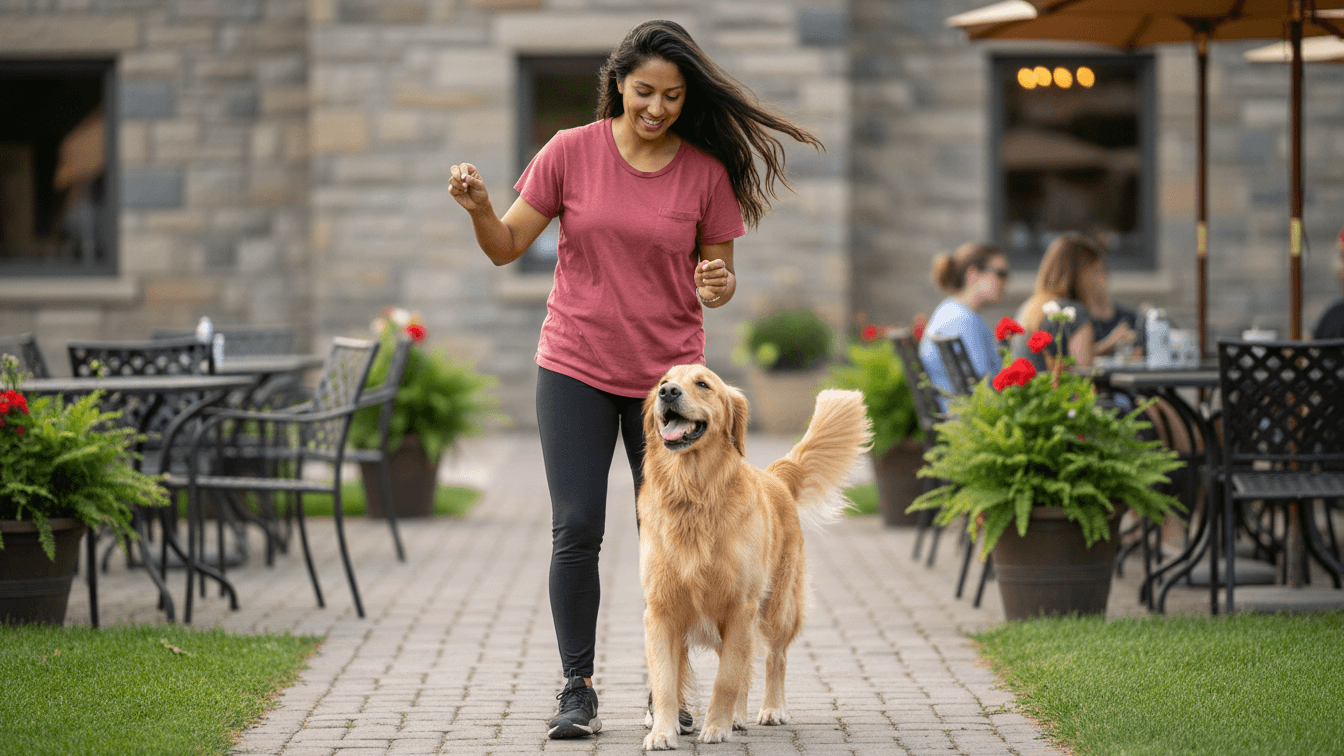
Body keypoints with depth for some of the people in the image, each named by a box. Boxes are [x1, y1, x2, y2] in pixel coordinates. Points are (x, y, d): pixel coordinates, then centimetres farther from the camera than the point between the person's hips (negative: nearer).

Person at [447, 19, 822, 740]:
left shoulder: (707, 170, -2)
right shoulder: (571, 151, -3)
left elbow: (719, 277, 5)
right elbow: (506, 247, 1)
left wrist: (719, 287, -18)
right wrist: (478, 208, -19)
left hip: (667, 375, 0)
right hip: (575, 369, 0)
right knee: (576, 531, -6)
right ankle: (577, 690, 5)